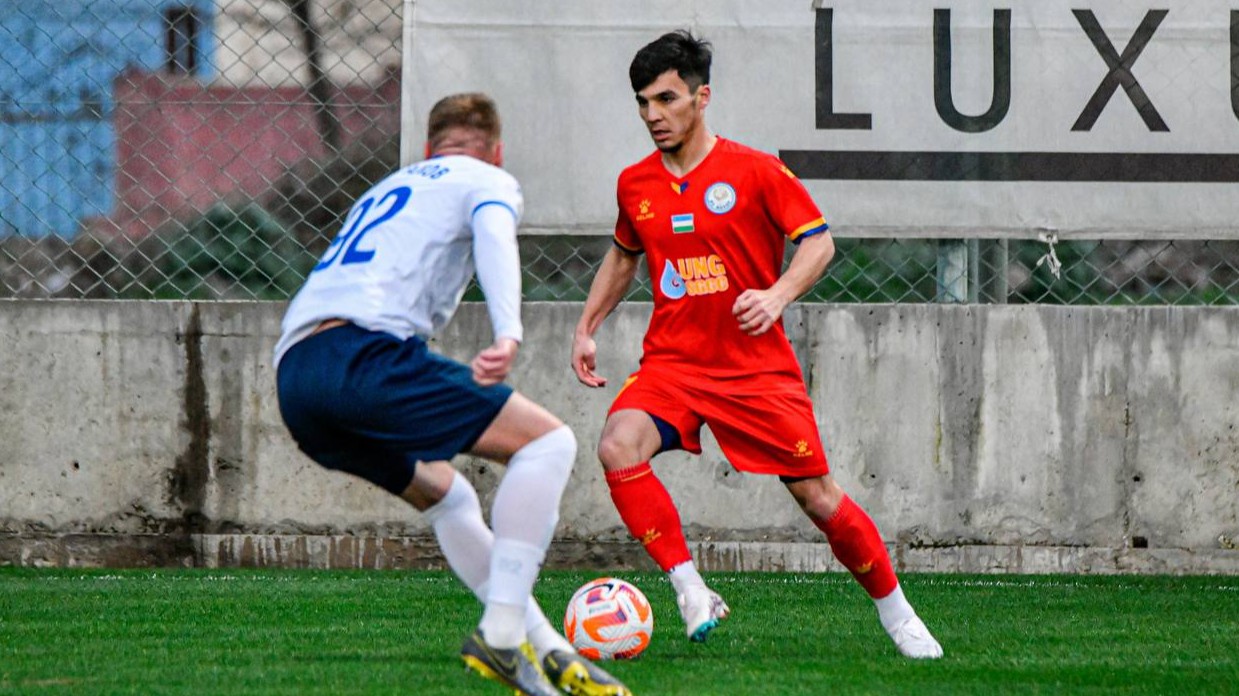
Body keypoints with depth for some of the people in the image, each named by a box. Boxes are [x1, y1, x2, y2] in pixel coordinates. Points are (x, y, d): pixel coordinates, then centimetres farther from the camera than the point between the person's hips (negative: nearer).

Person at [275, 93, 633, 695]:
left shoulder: (388, 188, 36)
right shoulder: (489, 181, 15)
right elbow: (494, 238, -8)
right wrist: (508, 335, -25)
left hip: (292, 374, 8)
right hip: (361, 352, -8)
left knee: (447, 497, 25)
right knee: (548, 441, -3)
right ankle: (502, 633, -13)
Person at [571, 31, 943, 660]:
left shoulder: (754, 171, -7)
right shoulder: (635, 184, 6)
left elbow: (818, 241, -6)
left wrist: (777, 295, -23)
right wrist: (587, 327, 18)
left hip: (757, 367, -3)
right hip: (671, 364, 3)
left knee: (819, 499, -1)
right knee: (618, 448, -28)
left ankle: (896, 614, 21)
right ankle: (690, 592, -23)